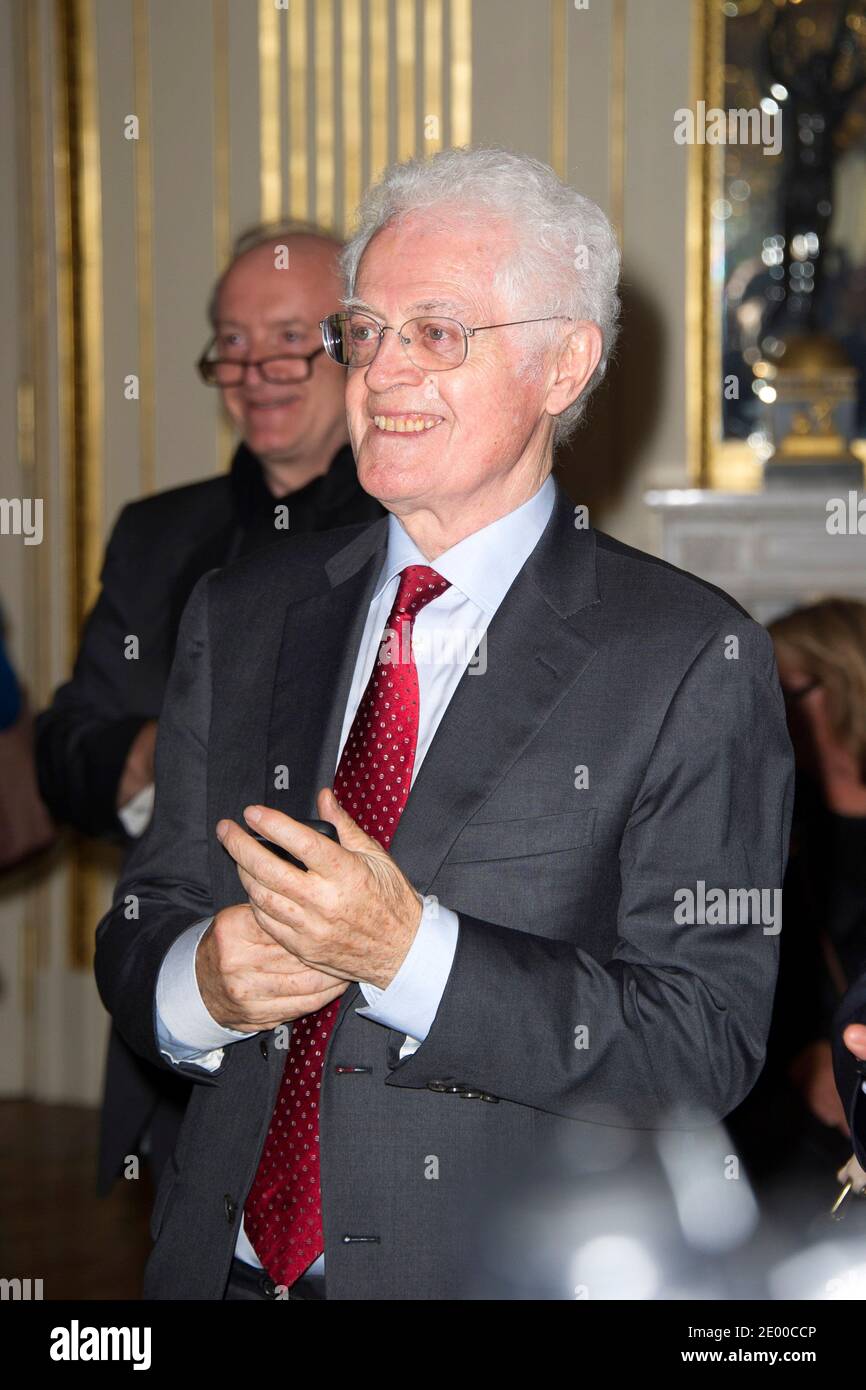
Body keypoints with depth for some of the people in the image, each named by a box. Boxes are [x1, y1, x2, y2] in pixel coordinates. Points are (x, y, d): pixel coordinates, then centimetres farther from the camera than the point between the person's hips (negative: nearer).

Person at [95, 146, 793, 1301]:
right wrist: (200, 984, -15)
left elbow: (706, 1045, -14)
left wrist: (408, 952, -24)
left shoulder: (693, 662, -10)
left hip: (507, 1272, -4)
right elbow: (139, 932, 7)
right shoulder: (237, 618, 5)